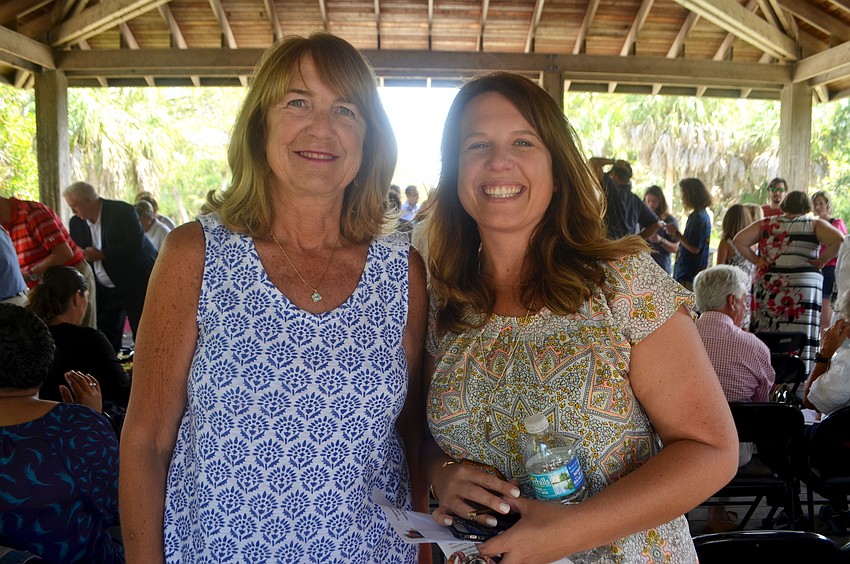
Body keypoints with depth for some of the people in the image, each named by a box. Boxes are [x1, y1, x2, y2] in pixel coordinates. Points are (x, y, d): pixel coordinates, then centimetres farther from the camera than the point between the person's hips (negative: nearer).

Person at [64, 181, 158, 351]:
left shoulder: (122, 211, -12)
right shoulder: (77, 223, 5)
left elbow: (136, 245, -21)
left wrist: (102, 255, -20)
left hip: (134, 285, -5)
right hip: (104, 291, 6)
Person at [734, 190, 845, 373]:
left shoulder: (766, 224, 9)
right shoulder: (815, 224, 4)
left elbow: (739, 241, 1)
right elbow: (838, 239, -11)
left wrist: (756, 260, 7)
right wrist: (822, 260, 0)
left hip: (766, 286, 2)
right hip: (803, 287, -2)